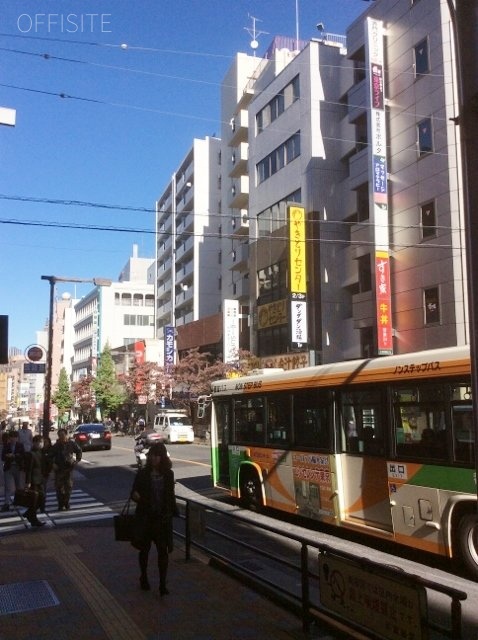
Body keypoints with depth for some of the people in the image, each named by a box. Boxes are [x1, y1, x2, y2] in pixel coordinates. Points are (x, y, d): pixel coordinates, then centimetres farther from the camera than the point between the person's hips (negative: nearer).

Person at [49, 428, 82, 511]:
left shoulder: (71, 444, -1)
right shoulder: (56, 445, -1)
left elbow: (79, 451, 14)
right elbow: (50, 456, 7)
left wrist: (77, 460, 4)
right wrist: (53, 463, -7)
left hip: (69, 468, 0)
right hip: (58, 469, 0)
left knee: (68, 486, 3)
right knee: (59, 487, 0)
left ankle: (66, 503, 18)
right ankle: (61, 504, 9)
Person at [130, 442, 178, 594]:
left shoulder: (168, 474, 1)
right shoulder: (142, 474, -6)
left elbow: (171, 495, 9)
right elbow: (134, 493, -4)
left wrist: (173, 512, 6)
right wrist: (135, 496, -26)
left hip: (163, 518, 1)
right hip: (145, 517, -1)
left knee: (163, 551, -1)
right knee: (144, 549, 13)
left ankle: (163, 584, 8)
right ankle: (144, 577, 35)